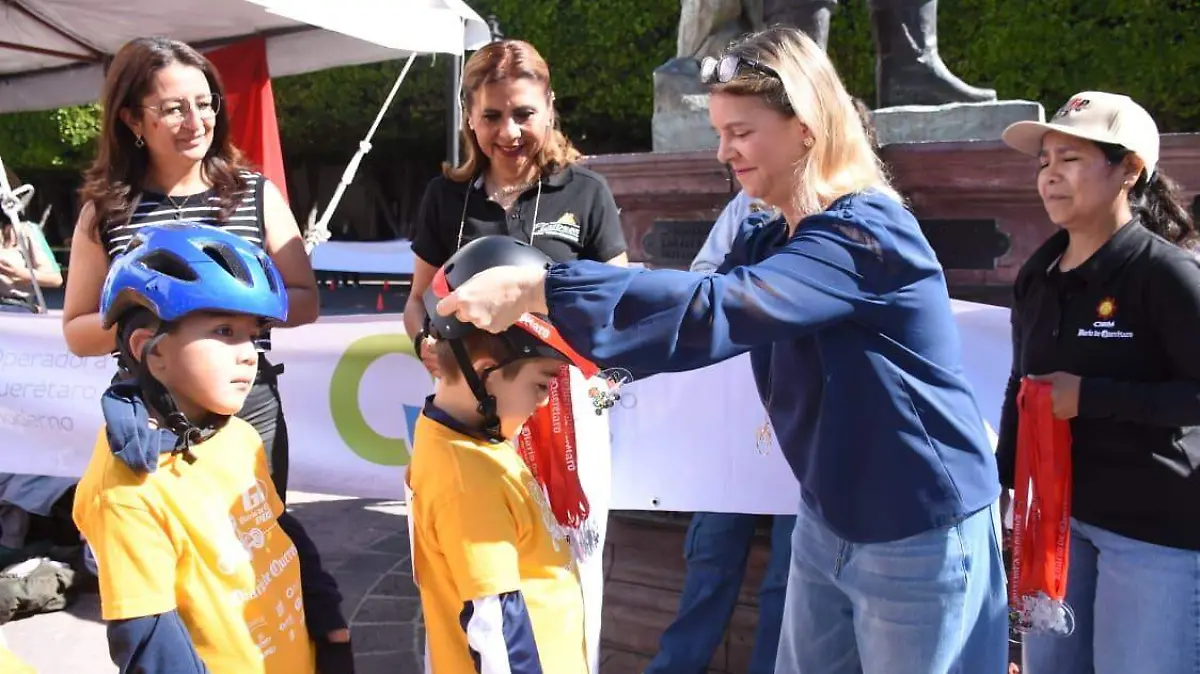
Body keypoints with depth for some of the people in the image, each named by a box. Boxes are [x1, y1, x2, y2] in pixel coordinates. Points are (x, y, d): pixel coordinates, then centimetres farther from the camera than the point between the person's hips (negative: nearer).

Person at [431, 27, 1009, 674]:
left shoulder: (867, 236, -23)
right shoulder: (767, 243, 5)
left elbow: (711, 313, -36)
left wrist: (534, 288, -37)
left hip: (920, 540, -8)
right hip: (826, 523, 8)